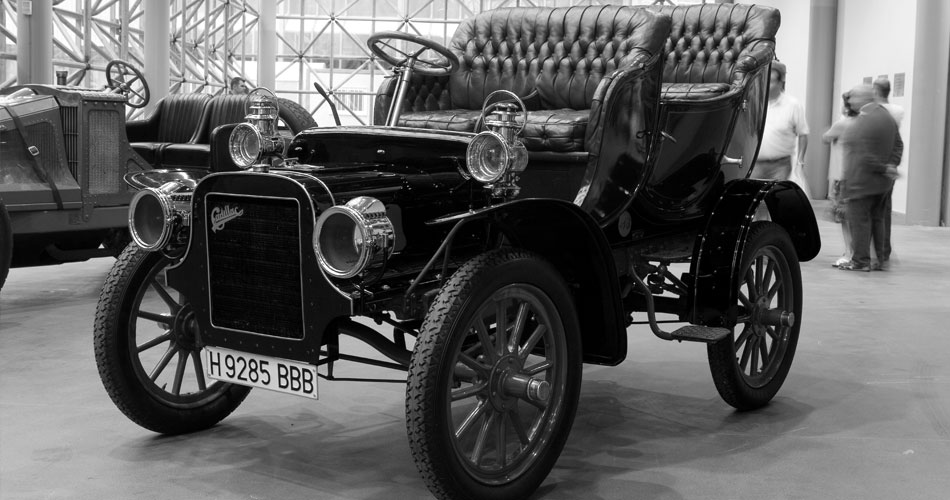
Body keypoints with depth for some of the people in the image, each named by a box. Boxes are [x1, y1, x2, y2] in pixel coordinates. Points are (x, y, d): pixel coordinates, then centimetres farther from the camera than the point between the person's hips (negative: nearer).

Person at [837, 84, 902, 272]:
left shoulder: (861, 123, -20)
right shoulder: (886, 116, 9)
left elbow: (865, 156, -23)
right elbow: (898, 145, 12)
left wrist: (884, 168, -12)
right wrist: (891, 165, 2)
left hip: (862, 181, -9)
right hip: (883, 183, 9)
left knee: (859, 220, -2)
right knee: (877, 218, 16)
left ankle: (861, 260, 0)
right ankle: (880, 257, 21)